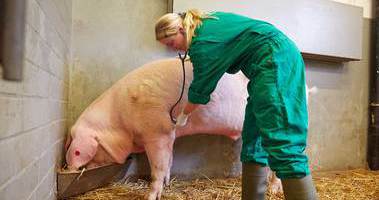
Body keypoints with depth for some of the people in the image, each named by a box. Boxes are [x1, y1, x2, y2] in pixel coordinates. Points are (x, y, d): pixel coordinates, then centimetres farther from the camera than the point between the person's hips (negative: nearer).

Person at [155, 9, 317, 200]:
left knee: (280, 142, -19)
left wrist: (183, 116, 15)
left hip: (276, 59, -10)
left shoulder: (202, 43, -13)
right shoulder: (207, 22, 15)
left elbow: (199, 90, -2)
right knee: (253, 138, 6)